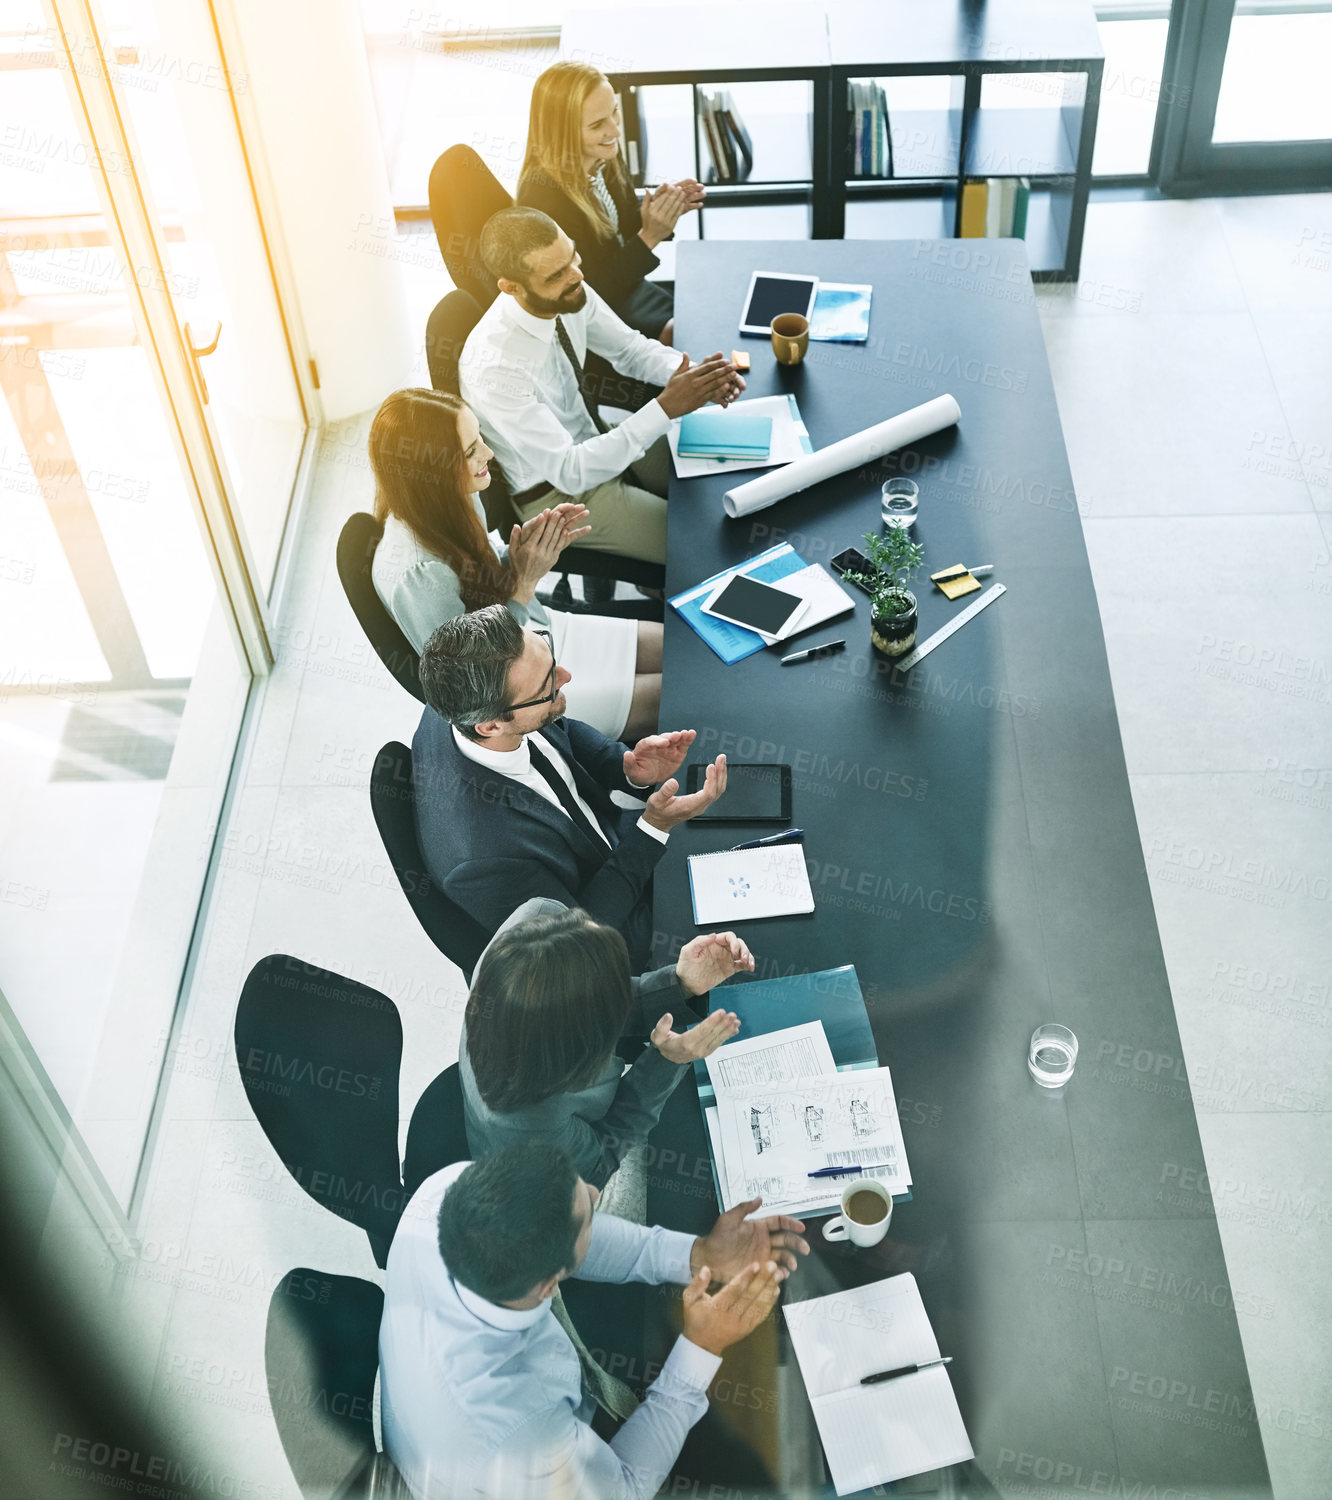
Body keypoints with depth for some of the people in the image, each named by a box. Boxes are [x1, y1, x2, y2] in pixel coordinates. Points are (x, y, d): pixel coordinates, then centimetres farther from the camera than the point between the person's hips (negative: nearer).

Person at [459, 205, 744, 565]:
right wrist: (666, 408, -38)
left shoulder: (571, 294, -15)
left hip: (596, 436, 7)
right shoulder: (493, 369, -36)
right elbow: (569, 472, -34)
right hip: (555, 494, -7)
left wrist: (693, 376, -20)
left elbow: (631, 348, 2)